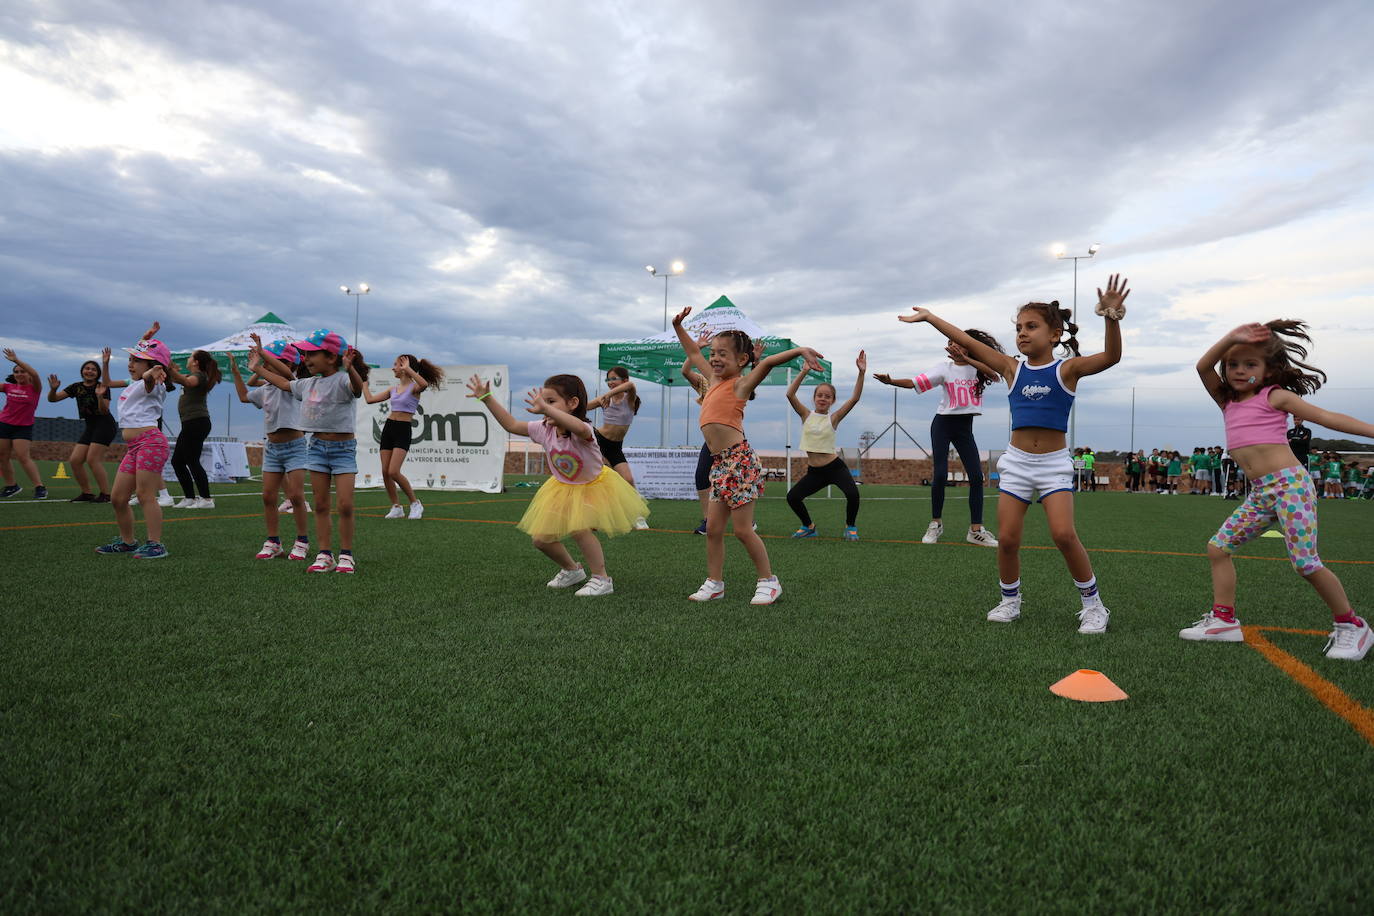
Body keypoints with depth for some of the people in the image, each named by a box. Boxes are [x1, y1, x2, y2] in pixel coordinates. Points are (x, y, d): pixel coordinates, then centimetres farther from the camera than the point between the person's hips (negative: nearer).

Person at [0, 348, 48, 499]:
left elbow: (35, 374, -25)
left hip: (23, 427, -5)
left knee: (23, 457, -13)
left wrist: (16, 359, -30)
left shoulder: (34, 388, -7)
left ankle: (40, 487, -9)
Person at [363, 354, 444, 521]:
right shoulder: (393, 389, 14)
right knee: (385, 472, 3)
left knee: (393, 472, -16)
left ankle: (415, 504, 1)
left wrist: (408, 369, -25)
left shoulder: (414, 387, -6)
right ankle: (396, 507, 15)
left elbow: (424, 384, -32)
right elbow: (370, 399, 17)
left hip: (403, 430, -7)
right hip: (388, 428, 7)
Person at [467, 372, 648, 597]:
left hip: (595, 486, -7)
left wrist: (545, 408, -65)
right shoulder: (544, 429, -14)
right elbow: (511, 425, -3)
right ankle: (571, 570, 30)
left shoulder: (582, 431, -33)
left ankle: (602, 579, -11)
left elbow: (580, 428, -59)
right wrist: (487, 399, -8)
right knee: (540, 538, 3)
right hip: (564, 488, 7)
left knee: (578, 528, -31)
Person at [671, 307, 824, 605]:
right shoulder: (714, 379, 18)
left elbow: (766, 363, -22)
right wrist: (678, 326, 31)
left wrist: (800, 351, -35)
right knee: (713, 527, 9)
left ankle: (768, 582, 11)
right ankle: (714, 584, 20)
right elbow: (694, 354, 32)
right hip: (719, 463, 8)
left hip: (739, 460, -8)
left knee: (743, 529, -3)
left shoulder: (741, 383, -5)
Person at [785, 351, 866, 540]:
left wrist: (861, 373, -21)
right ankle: (809, 526, 21)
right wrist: (804, 372, -18)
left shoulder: (833, 418, -3)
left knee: (852, 494, -25)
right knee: (792, 497, -6)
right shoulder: (806, 416, 2)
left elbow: (855, 398, -13)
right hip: (814, 471, 3)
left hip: (835, 467, -3)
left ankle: (850, 527, 4)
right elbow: (790, 394, -11)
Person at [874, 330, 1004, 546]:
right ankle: (936, 524, 9)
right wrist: (890, 381, -31)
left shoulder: (979, 367, 0)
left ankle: (976, 530, 2)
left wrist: (965, 358, -28)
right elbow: (914, 382, -13)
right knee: (940, 475, -8)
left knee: (976, 477, -5)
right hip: (943, 423, -2)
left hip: (965, 427, 2)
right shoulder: (945, 368, -4)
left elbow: (994, 375, -23)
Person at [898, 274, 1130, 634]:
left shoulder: (1067, 369, -4)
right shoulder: (1012, 369, 3)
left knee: (1064, 534, -16)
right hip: (1016, 461, 3)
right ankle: (1010, 600, 22)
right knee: (1007, 539, 0)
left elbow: (1111, 357, -21)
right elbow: (968, 343, 3)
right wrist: (930, 317, 3)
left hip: (1054, 463, -3)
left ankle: (1092, 603, 3)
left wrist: (1111, 317, -37)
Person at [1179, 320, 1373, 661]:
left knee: (1305, 562, -9)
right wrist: (1230, 339, -11)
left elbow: (1326, 417, -2)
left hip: (1289, 483, -7)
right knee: (1218, 548, 4)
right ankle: (1224, 620, 11)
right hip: (1260, 492, 7)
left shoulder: (1275, 396, 0)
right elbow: (1203, 367, 1)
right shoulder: (1227, 401, 14)